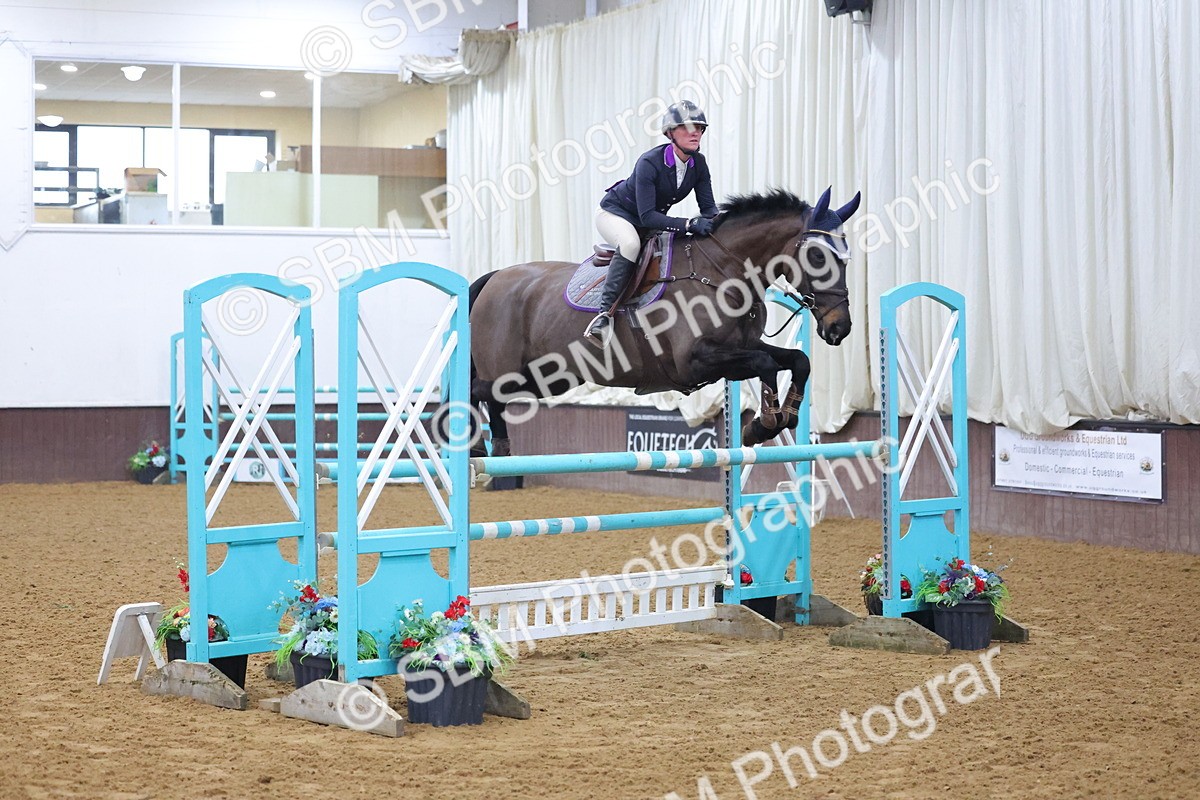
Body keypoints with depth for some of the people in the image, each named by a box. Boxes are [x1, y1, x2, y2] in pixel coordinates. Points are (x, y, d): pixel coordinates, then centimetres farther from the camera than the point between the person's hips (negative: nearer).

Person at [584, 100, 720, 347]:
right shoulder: (649, 162, -30)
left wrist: (713, 222, -30)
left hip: (652, 220, 7)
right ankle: (604, 314, -39)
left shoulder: (698, 163, -11)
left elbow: (708, 207, -5)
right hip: (615, 213, -7)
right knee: (631, 243, -39)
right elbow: (647, 216, -35)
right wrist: (689, 224, -44)